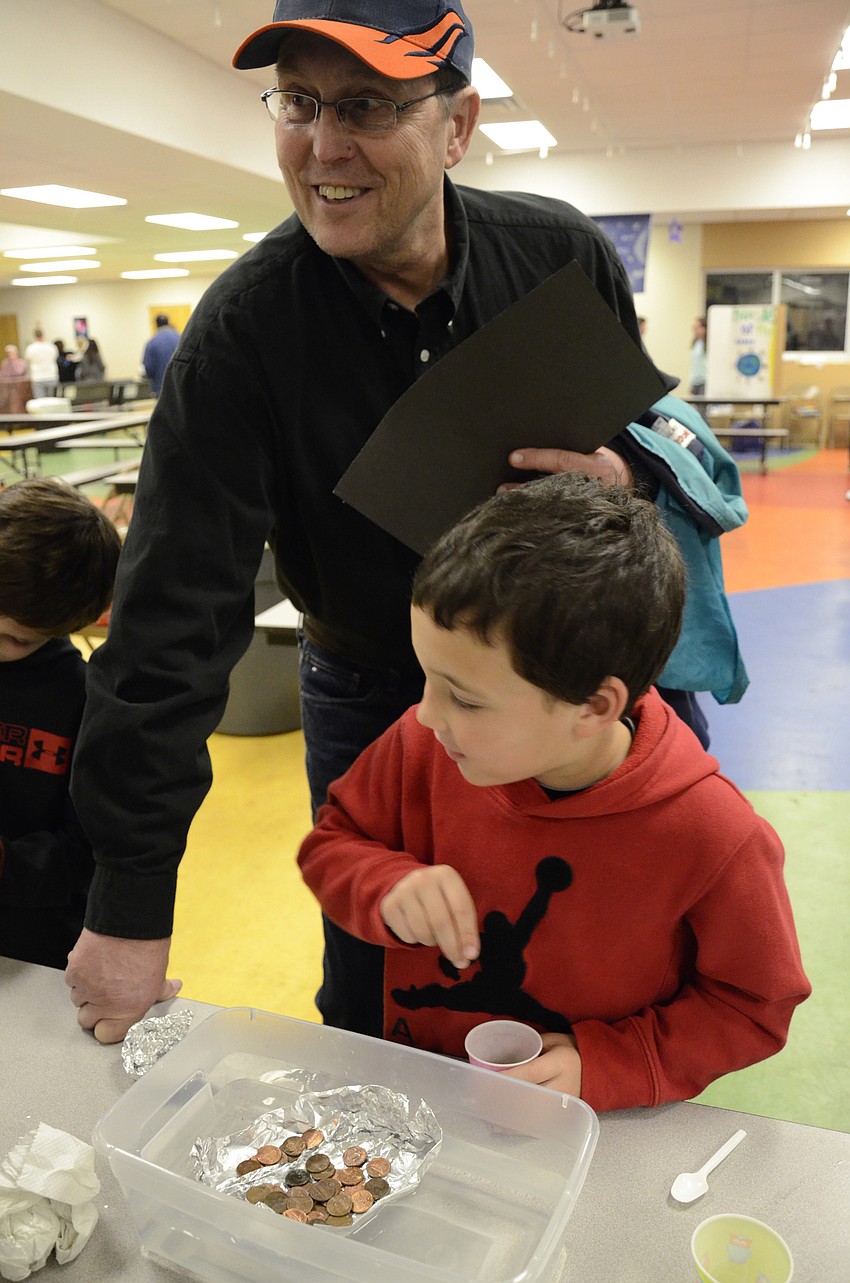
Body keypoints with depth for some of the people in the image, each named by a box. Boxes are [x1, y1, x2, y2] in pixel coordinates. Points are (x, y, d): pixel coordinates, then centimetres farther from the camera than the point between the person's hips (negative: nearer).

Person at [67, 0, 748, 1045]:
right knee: (372, 1005, 13)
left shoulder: (563, 257, -12)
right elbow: (175, 609, -23)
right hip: (367, 697, -1)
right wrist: (130, 909, -23)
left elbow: (650, 433, 5)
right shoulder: (245, 324, -20)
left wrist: (627, 475, -22)